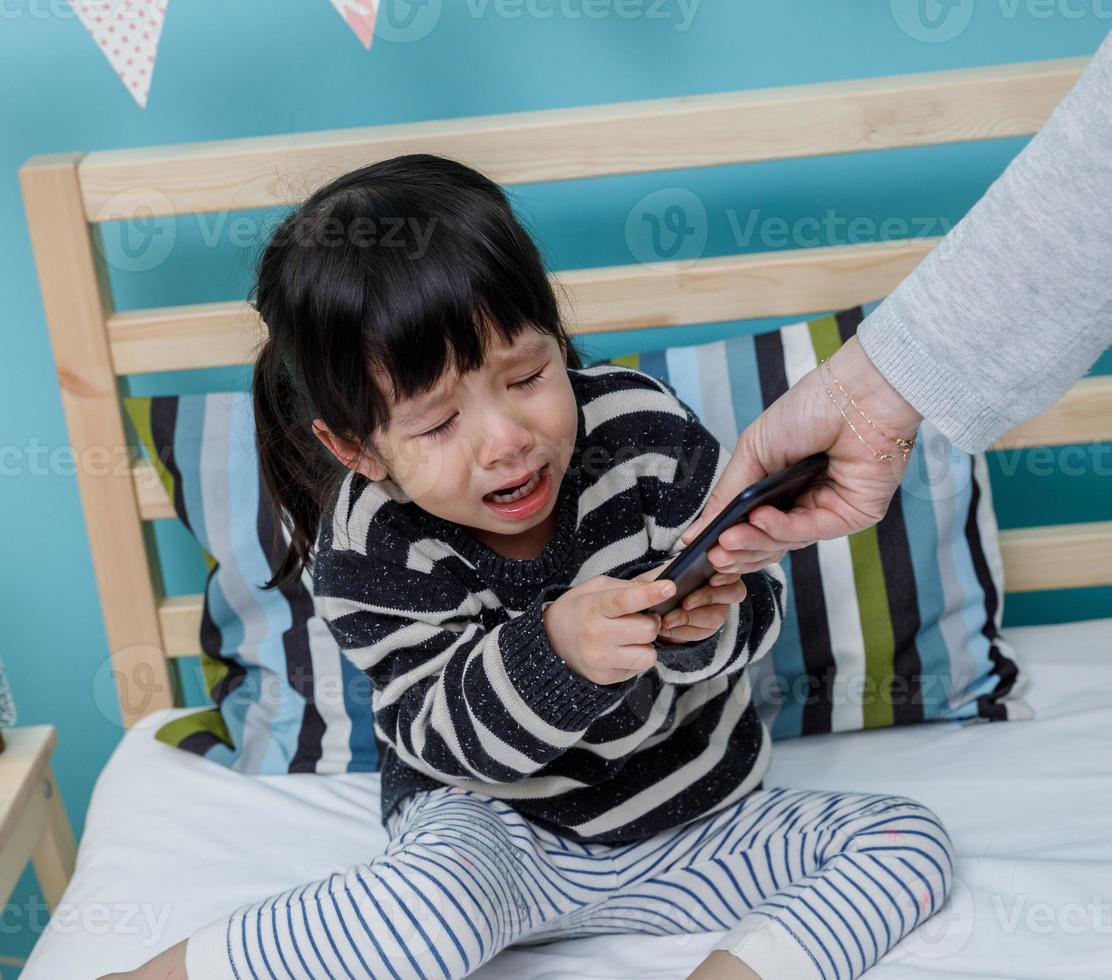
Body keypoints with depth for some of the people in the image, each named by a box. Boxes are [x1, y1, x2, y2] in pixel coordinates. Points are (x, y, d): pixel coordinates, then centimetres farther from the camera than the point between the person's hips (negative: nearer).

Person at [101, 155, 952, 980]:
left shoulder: (644, 428, -16)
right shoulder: (366, 550, -18)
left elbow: (760, 600, -8)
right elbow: (441, 738, -20)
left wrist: (706, 628, -33)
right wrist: (553, 651, -39)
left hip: (692, 820, 4)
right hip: (492, 821, -3)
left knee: (912, 844, -7)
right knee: (436, 907, -35)